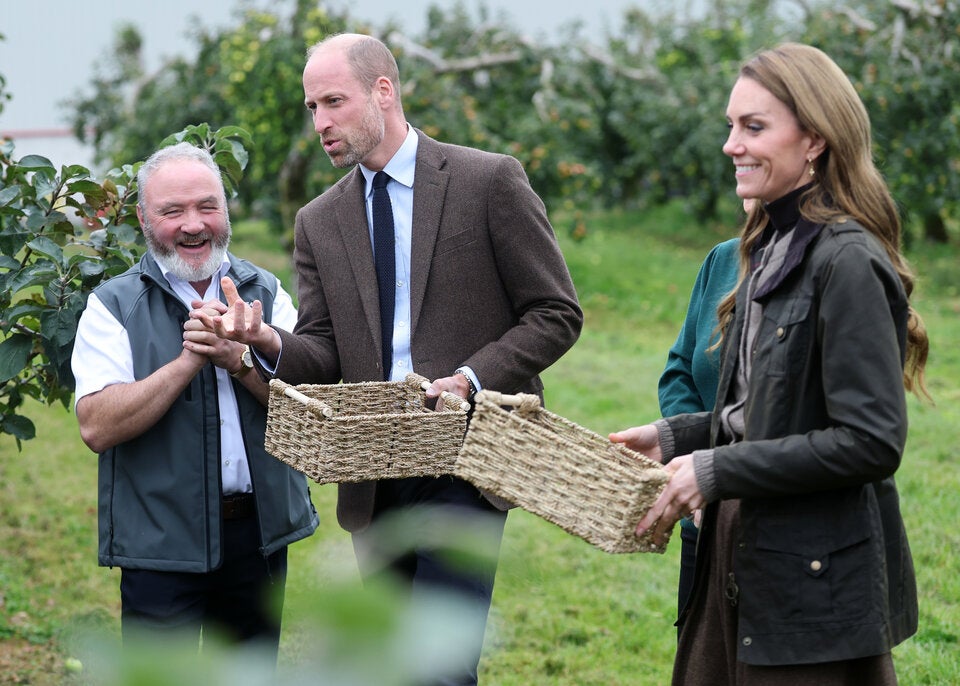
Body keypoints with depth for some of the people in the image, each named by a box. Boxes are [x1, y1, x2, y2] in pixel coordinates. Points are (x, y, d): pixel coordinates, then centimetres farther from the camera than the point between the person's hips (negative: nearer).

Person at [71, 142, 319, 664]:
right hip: (161, 541, -4)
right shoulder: (114, 306, -3)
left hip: (260, 536, 4)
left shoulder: (266, 294, 7)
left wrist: (239, 359, -20)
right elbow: (97, 427, -15)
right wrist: (188, 361, -20)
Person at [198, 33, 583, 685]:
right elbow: (325, 355, 8)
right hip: (373, 478, 5)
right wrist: (270, 342, -14)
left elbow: (557, 313, -2)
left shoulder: (490, 180, -2)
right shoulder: (319, 222, 12)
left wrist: (473, 378, -15)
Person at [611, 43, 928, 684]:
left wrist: (718, 471, -20)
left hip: (818, 584, -9)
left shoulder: (847, 263, -18)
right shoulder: (772, 248, 11)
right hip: (741, 561, 9)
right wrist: (674, 437, 6)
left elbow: (872, 441, -23)